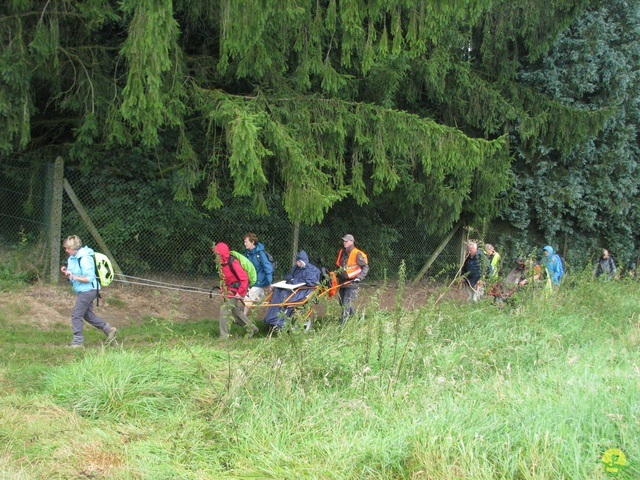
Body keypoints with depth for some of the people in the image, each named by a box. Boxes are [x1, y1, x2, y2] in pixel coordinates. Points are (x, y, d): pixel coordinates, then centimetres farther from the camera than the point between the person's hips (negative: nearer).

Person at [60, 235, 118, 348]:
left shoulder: (85, 259, -21)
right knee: (88, 314, 17)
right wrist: (67, 272, -1)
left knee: (76, 314, -7)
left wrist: (73, 276, -25)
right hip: (83, 291, 10)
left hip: (88, 291, -10)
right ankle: (109, 330, 25)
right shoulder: (73, 258, 8)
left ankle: (77, 341, 0)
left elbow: (89, 278, -23)